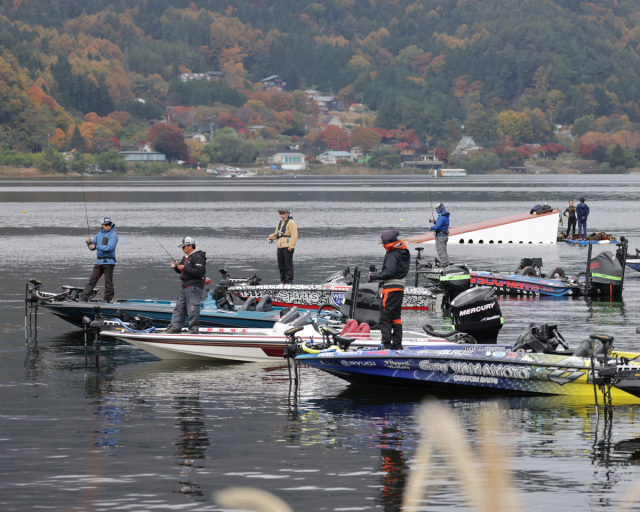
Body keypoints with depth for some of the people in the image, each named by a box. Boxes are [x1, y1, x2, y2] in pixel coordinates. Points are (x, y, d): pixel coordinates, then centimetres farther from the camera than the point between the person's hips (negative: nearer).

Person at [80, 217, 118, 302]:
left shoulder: (113, 235, -5)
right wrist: (90, 243, -3)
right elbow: (92, 247, 20)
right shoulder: (99, 235, 16)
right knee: (92, 280, 3)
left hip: (108, 262, -6)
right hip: (99, 261, 6)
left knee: (108, 282, -3)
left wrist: (96, 246, -16)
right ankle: (83, 298, 3)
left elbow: (110, 247, -18)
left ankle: (108, 300, 5)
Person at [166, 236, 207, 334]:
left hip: (194, 287, -10)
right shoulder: (186, 257, 19)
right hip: (184, 287, 10)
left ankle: (194, 331, -5)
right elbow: (181, 271, 26)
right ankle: (175, 328, 17)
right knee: (179, 308, 12)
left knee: (193, 311, -9)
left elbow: (199, 272, -23)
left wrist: (184, 268, -19)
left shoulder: (198, 257, -12)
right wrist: (176, 267, 3)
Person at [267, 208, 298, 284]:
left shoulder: (291, 222, -5)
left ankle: (289, 280, -5)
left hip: (288, 247, -8)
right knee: (281, 265, 9)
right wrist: (271, 237, 0)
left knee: (288, 264, -7)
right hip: (280, 246, 8)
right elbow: (277, 234, 24)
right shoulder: (279, 223, 21)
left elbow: (294, 235, -11)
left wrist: (291, 246, -18)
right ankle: (283, 281, 15)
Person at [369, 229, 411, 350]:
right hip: (400, 286, 9)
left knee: (385, 317, -6)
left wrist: (374, 276, -10)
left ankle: (386, 344, -11)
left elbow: (388, 272, -22)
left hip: (391, 288, -9)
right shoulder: (404, 253, 12)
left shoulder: (392, 255, -16)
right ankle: (397, 344, 16)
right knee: (396, 316, 14)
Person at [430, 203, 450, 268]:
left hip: (440, 236, -10)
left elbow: (437, 227, -25)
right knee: (444, 251, 17)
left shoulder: (441, 217, -20)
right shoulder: (446, 216, 12)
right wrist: (435, 222, 9)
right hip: (445, 235, 10)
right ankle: (446, 264, 19)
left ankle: (443, 265, -6)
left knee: (441, 251, -6)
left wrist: (431, 228, -8)